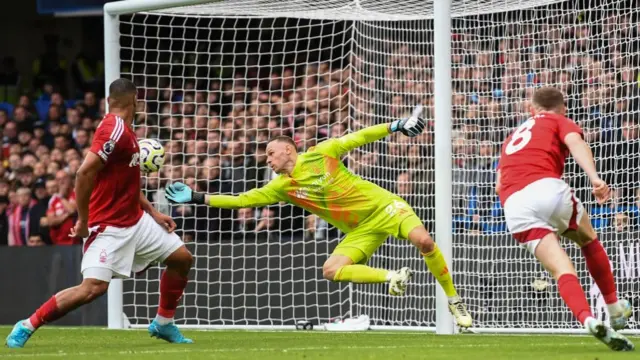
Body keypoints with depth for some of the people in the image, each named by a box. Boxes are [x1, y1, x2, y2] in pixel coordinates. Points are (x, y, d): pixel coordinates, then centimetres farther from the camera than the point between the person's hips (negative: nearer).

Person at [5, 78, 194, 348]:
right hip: (110, 226, -10)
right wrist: (83, 221, -22)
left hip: (136, 220, 10)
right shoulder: (116, 129, -20)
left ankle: (163, 323, 26)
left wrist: (153, 212, 18)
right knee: (93, 287, -20)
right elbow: (84, 174, -27)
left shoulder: (123, 131, 11)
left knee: (182, 258, 11)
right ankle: (27, 326, -7)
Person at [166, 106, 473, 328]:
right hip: (360, 231, 4)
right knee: (331, 270, -20)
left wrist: (396, 126, -6)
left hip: (383, 206, -4)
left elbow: (357, 138, 0)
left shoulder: (321, 154, -5)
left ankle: (454, 301, -13)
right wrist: (196, 198, -1)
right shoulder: (281, 187, 4)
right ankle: (393, 277, -10)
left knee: (423, 240, -27)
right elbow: (241, 199, 4)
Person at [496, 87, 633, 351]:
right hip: (547, 187, -3)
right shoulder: (559, 122, 19)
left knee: (561, 270, -2)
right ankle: (615, 308, 29)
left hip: (513, 205, 3)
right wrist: (595, 178, -19)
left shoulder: (513, 136, 36)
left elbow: (499, 184, 31)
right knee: (589, 241, 25)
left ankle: (588, 319, -27)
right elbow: (576, 143, -4)